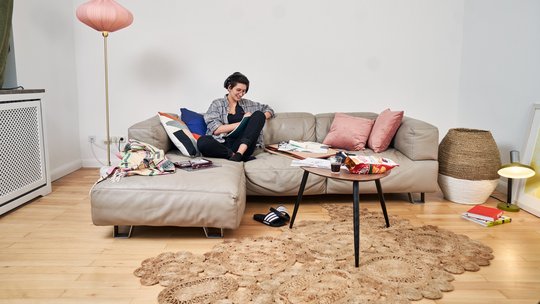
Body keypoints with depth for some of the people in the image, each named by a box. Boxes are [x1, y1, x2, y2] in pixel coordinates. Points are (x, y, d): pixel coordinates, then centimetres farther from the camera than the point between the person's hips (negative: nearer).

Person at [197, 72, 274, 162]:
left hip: (244, 145, 3)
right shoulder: (217, 104, 9)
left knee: (259, 114, -15)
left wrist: (259, 119, 2)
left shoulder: (247, 103, 20)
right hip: (223, 145, -3)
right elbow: (215, 129, -3)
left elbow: (268, 109, 25)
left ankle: (239, 153, -30)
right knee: (202, 142, -33)